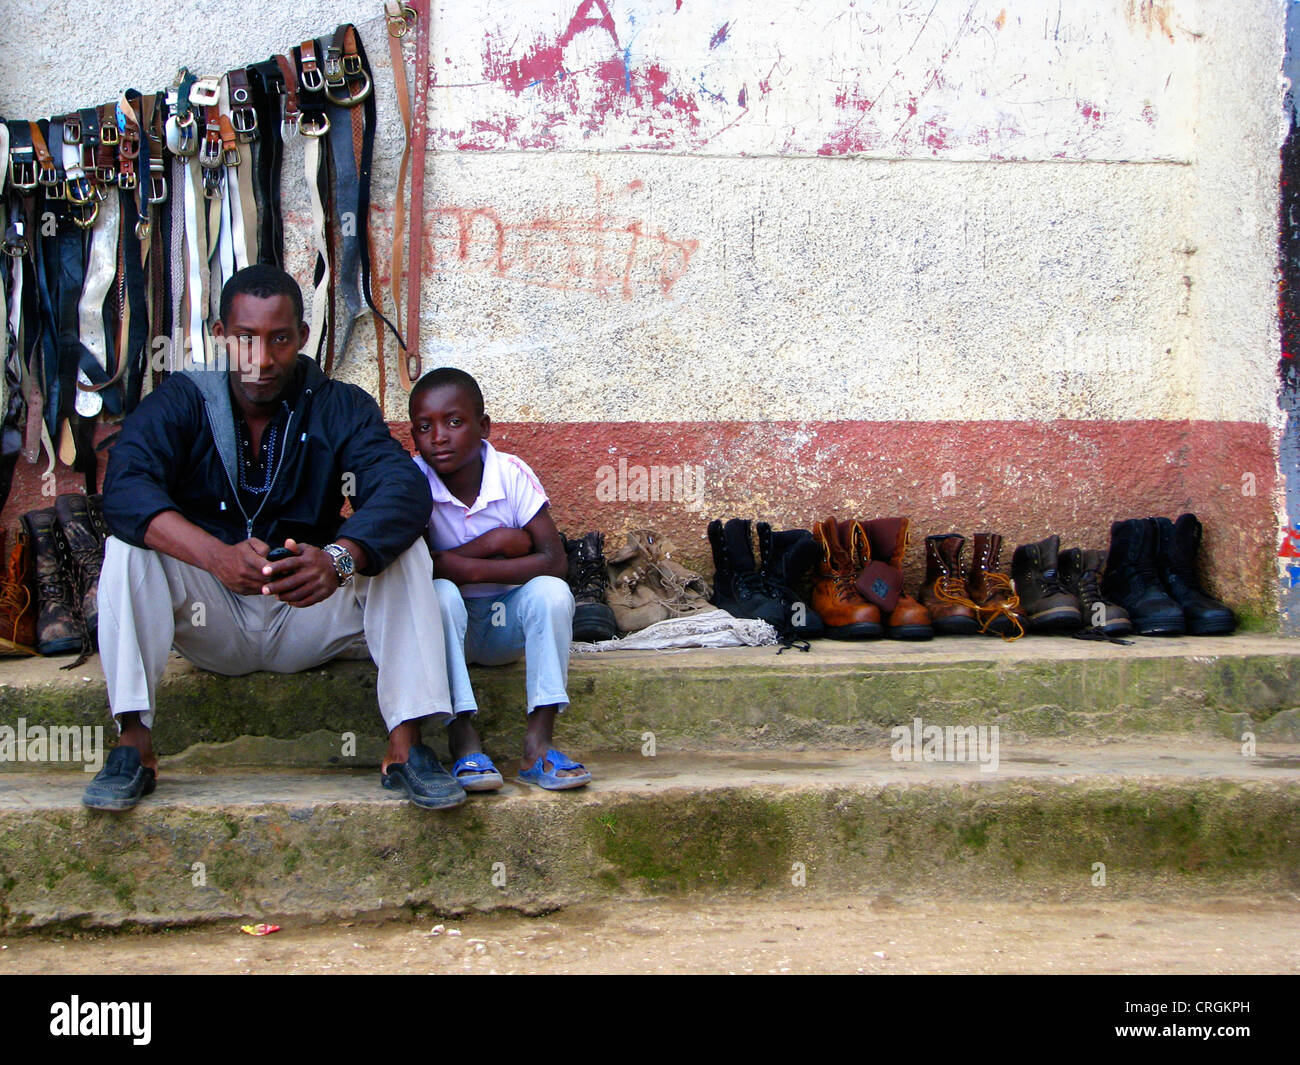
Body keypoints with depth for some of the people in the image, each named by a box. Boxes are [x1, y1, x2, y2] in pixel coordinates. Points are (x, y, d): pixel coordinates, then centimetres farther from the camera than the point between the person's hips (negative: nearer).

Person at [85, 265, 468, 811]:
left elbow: (404, 489, -22)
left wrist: (339, 559, -44)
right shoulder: (179, 402, -6)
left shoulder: (340, 407, -4)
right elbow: (125, 490, -26)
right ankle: (134, 741, -26)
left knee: (403, 551, -22)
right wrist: (219, 556, -44)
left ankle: (405, 744, -26)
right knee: (127, 548, -24)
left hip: (307, 619, 0)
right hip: (213, 623, 0)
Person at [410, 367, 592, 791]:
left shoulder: (512, 475, -11)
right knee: (439, 593, -32)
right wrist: (494, 543, -22)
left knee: (551, 592, -28)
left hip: (507, 627, 1)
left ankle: (538, 743, -28)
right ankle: (464, 743, -33)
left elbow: (555, 561, -19)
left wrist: (468, 568, -26)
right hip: (449, 625, -1)